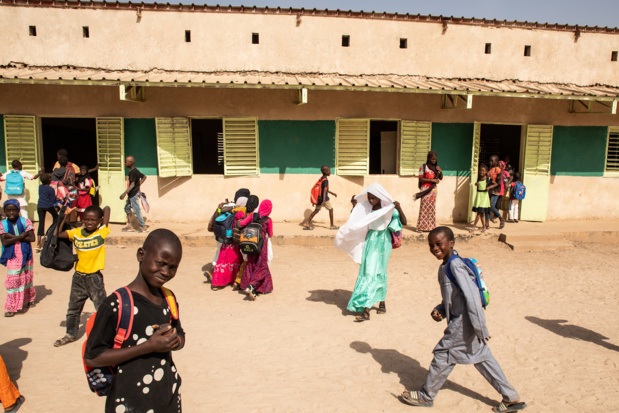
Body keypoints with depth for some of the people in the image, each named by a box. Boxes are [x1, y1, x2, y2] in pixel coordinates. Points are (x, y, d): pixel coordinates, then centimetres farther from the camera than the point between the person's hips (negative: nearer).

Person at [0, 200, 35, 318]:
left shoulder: (25, 222, -5)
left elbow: (32, 238, -15)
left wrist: (13, 237, -17)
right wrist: (21, 236, -19)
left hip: (25, 255, 0)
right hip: (12, 256, 0)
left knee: (26, 278, 10)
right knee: (13, 280, -2)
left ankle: (28, 300, 31)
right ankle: (11, 307, 7)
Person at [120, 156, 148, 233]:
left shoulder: (133, 172, -20)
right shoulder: (135, 171, 8)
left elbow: (132, 184, -29)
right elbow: (144, 177, 18)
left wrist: (125, 193, -33)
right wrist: (139, 185, 16)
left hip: (134, 194, -10)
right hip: (131, 194, 10)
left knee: (137, 210, -2)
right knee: (127, 207, 15)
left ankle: (143, 227, 7)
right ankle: (129, 226, 21)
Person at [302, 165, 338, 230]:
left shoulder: (321, 179, 13)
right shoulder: (325, 180, -15)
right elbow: (324, 190, -25)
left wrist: (332, 193, 34)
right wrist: (324, 200, -33)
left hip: (319, 198, 8)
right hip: (324, 198, -8)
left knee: (316, 210, 9)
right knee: (331, 209, 5)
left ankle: (307, 223, 1)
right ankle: (332, 226, 12)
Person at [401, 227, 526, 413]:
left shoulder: (455, 266, -21)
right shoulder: (444, 267, 9)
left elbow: (472, 297, -24)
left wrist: (480, 329, -22)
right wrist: (439, 310, 1)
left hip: (465, 322, -9)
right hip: (461, 320, 9)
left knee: (443, 354, 2)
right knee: (482, 357, 16)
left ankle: (426, 396, 18)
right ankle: (511, 398, 26)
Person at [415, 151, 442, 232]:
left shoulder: (436, 167, 12)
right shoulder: (423, 167, -5)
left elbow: (441, 178, 16)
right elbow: (421, 179, -12)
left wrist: (440, 171, -3)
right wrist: (432, 180, -18)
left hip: (433, 190, 6)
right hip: (425, 189, -6)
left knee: (432, 208, 6)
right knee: (424, 208, -7)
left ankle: (431, 226, 10)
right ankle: (421, 227, -4)